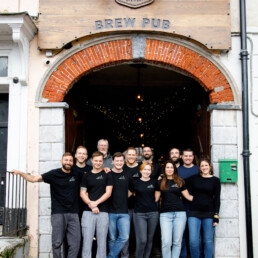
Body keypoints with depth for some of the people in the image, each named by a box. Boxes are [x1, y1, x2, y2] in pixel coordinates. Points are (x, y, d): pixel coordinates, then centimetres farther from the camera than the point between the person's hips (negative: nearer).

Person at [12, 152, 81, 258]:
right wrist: (19, 173, -15)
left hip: (73, 214, 2)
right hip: (58, 213, -2)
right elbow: (34, 179, -2)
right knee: (57, 243, -2)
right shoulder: (54, 174, 1)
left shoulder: (77, 174, 9)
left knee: (75, 243, -2)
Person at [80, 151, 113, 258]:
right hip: (88, 212, 1)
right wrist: (90, 204, -9)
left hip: (103, 212, -1)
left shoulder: (107, 175, 7)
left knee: (102, 240, 3)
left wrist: (96, 202, -11)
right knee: (87, 239, -2)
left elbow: (108, 193, 0)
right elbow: (82, 193, 7)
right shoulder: (86, 176, 11)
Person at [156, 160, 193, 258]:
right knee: (166, 242, -8)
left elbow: (188, 197, 12)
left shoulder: (180, 182, 11)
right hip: (165, 214, -1)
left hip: (180, 213, 1)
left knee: (177, 241, 3)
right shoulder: (160, 183, 10)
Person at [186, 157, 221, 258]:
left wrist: (216, 216, -4)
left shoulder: (215, 180, 5)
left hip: (209, 213, -1)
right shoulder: (194, 178, 7)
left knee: (208, 241, 4)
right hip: (194, 213, 1)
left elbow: (217, 199, 2)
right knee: (193, 241, -6)